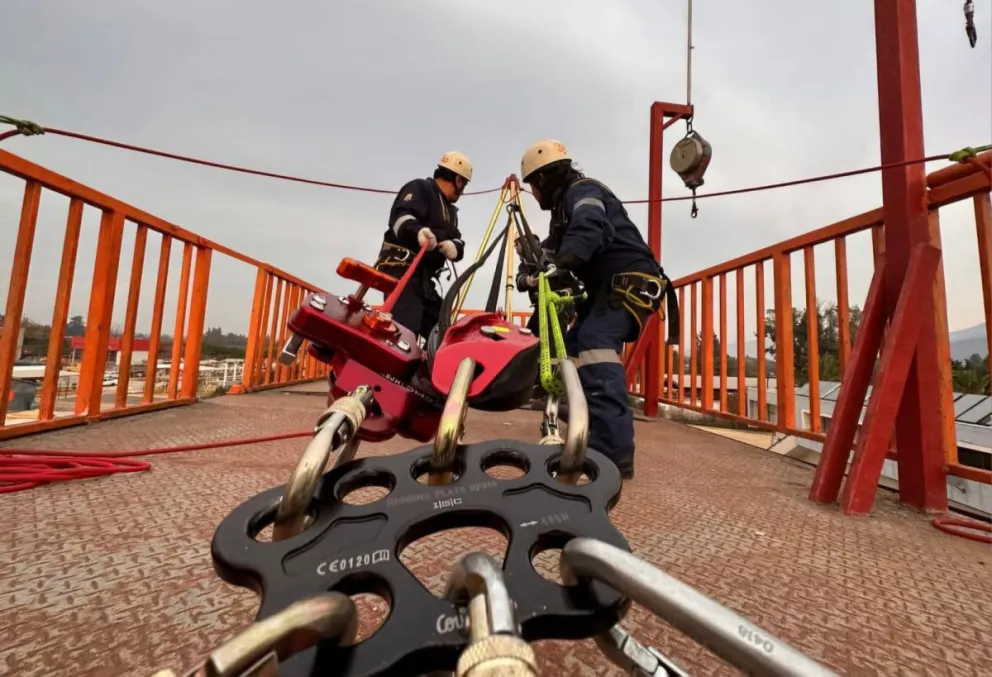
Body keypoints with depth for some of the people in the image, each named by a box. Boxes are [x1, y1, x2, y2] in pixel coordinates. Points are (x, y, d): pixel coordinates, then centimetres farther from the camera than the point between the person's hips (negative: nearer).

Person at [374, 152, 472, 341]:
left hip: (424, 279, 9)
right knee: (404, 329, -24)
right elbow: (400, 216, -16)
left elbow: (457, 240, 17)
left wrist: (454, 246, -8)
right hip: (401, 271, -9)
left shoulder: (449, 210, 29)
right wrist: (417, 231, -38)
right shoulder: (420, 188, 3)